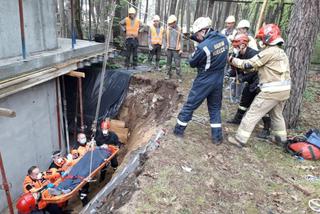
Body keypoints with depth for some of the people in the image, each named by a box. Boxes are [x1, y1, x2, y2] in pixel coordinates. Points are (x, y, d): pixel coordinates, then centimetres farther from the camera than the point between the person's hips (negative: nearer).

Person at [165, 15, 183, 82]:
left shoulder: (179, 29, -7)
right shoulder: (168, 28, 3)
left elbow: (181, 40, -4)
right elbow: (166, 39, 11)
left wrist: (181, 49, -9)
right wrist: (166, 46, 9)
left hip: (176, 49, -4)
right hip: (169, 49, 4)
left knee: (177, 64, -4)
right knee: (168, 63, 11)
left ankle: (179, 77, 1)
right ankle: (169, 75, 23)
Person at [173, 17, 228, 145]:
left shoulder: (203, 47, -24)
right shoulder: (223, 39, -3)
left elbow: (192, 63, -11)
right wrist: (201, 40, 4)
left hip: (204, 82, -6)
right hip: (218, 81, 6)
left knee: (189, 106, 9)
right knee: (215, 108, 17)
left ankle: (178, 130, 22)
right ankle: (217, 137, 20)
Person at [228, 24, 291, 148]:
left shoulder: (270, 51, -13)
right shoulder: (281, 52, 17)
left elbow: (249, 64, -12)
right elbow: (259, 66, 16)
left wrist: (232, 60, 0)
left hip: (272, 91, -9)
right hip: (284, 90, 9)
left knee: (252, 114, -2)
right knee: (277, 114, 27)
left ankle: (240, 140, 2)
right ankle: (281, 138, 40)